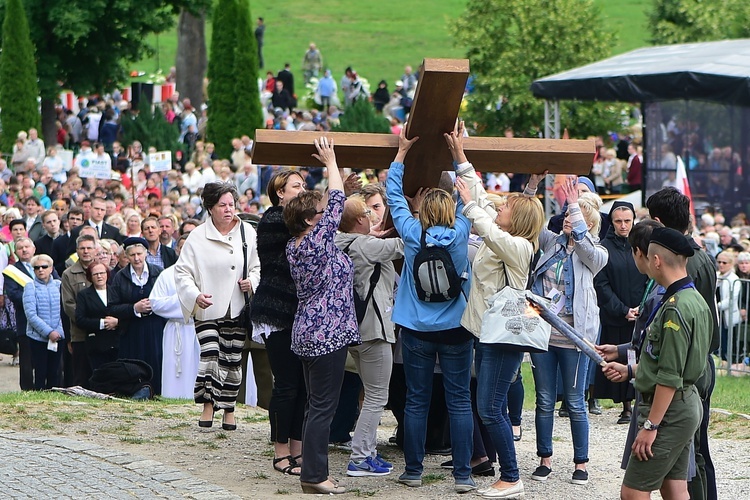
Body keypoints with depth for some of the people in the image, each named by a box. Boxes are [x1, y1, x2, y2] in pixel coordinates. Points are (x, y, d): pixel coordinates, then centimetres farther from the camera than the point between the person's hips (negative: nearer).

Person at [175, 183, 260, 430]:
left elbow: (258, 266, 14)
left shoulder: (247, 233, 4)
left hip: (236, 310, 2)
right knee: (210, 354, -16)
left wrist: (252, 282, -6)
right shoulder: (198, 237, -3)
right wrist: (195, 295, -18)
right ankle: (208, 405, -2)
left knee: (232, 360, 6)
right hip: (208, 310, -2)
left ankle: (229, 410, 18)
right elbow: (182, 271, -2)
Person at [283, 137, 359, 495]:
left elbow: (330, 203, 21)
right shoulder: (317, 241, -15)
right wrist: (331, 163, 4)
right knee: (323, 407, -6)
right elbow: (337, 201, -8)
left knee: (316, 405, 13)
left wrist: (329, 165, 21)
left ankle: (312, 471, 17)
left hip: (307, 333, 10)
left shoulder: (295, 246, 10)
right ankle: (314, 476, -5)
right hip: (327, 334, -10)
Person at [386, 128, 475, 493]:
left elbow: (394, 193, 8)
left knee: (416, 401, 6)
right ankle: (463, 474, 0)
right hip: (456, 329, 0)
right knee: (459, 401, 1)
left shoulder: (412, 232, -5)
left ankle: (413, 471, 11)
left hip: (416, 329, 0)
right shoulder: (460, 233, -5)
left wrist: (402, 151, 16)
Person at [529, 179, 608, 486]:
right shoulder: (552, 242, 10)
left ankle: (581, 463, 12)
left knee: (575, 402, 3)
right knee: (544, 400, 9)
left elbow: (583, 243, -22)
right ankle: (545, 459, 18)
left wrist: (575, 205, -23)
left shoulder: (596, 254, -1)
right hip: (542, 331, 4)